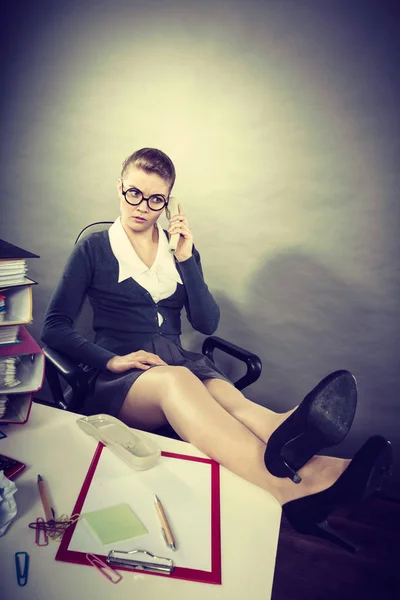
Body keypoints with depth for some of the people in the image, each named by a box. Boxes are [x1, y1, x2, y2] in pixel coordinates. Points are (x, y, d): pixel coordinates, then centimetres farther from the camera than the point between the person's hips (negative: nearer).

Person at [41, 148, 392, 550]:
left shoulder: (178, 250, 17)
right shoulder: (93, 250, 8)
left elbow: (207, 324, 7)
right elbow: (55, 327, 1)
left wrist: (186, 259, -4)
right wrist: (111, 360, -16)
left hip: (178, 361, 4)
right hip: (120, 379, -3)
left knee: (227, 396, -34)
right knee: (176, 380, -39)